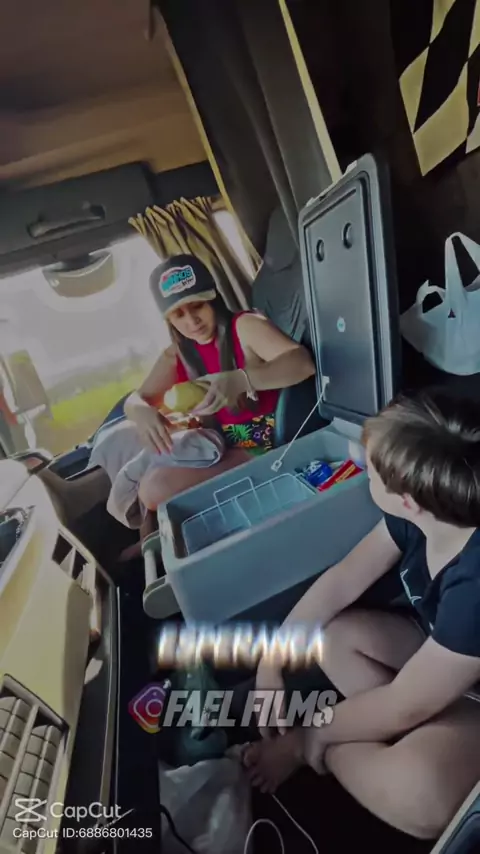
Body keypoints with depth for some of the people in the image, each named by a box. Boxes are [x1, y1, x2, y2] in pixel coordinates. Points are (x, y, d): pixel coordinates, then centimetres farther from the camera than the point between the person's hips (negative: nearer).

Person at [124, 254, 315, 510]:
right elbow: (134, 401, 7)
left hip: (260, 447, -7)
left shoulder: (245, 326, -12)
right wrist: (142, 413, -20)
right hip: (215, 447, 7)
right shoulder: (176, 356, 7)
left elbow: (302, 362, -27)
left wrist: (241, 380, -44)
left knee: (156, 488, -23)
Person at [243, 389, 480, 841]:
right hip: (436, 648, 7)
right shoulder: (425, 510, -19)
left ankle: (314, 749, -3)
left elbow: (404, 706, -28)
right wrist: (271, 659, -10)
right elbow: (341, 582, -8)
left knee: (417, 793, -33)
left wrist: (310, 736, -11)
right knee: (327, 632, -3)